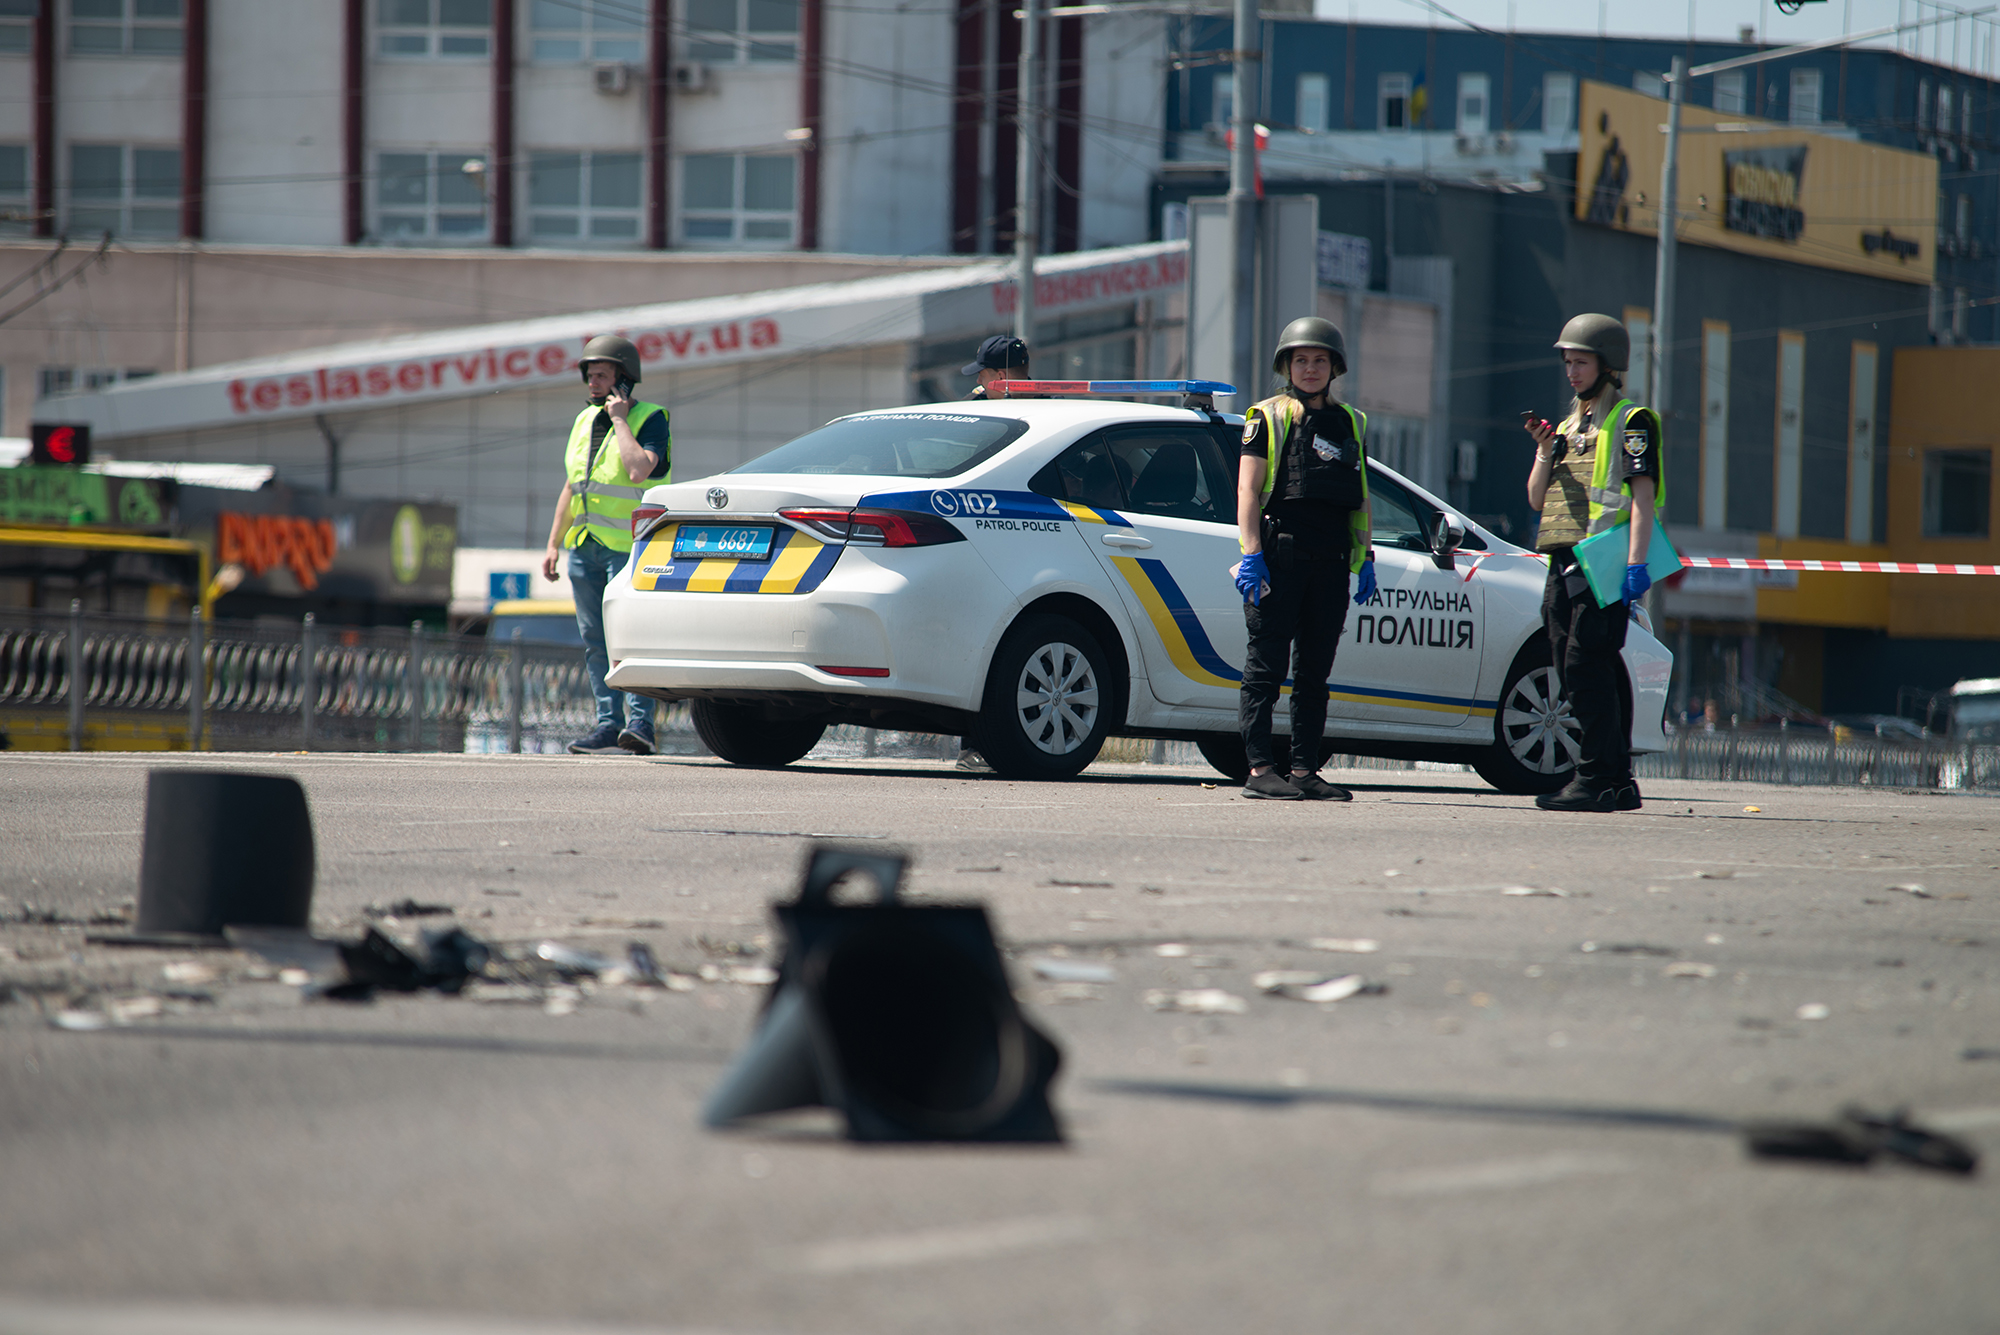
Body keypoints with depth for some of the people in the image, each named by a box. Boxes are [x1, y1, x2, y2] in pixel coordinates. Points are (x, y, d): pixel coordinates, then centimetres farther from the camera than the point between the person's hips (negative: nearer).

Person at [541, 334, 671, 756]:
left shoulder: (650, 420, -6)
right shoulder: (585, 421, 16)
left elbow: (639, 469, -25)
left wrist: (620, 420, -16)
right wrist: (554, 543, 19)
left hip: (629, 547, -7)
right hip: (585, 547, 7)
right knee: (596, 642, 5)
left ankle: (640, 724, -17)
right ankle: (608, 724, 7)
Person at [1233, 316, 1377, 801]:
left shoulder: (1351, 424, 18)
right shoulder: (1268, 418, 4)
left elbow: (1360, 498, 21)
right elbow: (1248, 490, -3)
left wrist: (1365, 559, 13)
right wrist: (1251, 554, -13)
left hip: (1331, 561, 5)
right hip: (1280, 556, -5)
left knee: (1315, 670, 6)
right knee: (1266, 665, -6)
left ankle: (1305, 770, 9)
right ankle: (1260, 770, -8)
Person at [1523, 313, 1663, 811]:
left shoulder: (1631, 421, -1)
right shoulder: (1570, 426, 23)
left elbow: (1643, 493, -11)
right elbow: (1536, 499, 20)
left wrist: (1635, 563, -20)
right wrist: (1545, 451, 3)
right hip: (1564, 564, 8)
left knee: (1586, 668, -15)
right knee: (1574, 672, 7)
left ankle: (1595, 778, -16)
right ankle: (1618, 781, 11)